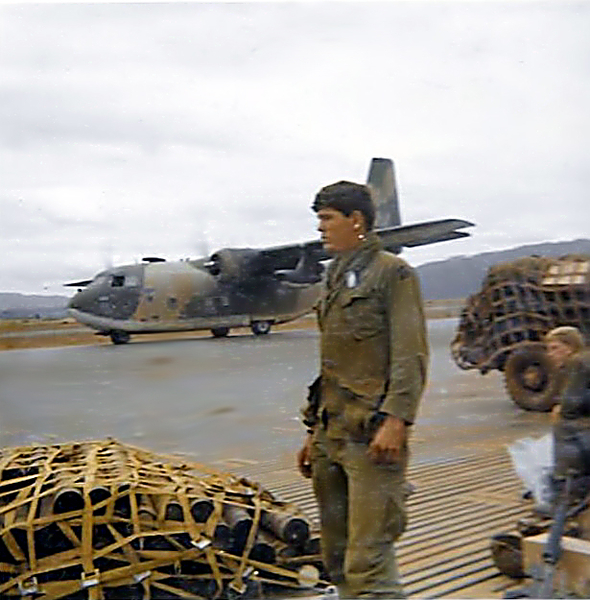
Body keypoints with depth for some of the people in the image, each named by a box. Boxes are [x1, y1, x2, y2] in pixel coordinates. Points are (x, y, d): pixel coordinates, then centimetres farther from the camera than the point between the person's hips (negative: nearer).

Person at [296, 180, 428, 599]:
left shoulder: (393, 273, -4)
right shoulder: (336, 279, 19)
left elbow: (411, 356, -12)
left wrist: (395, 420, -22)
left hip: (371, 435, -8)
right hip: (332, 434, 8)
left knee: (368, 560, -10)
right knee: (337, 559, 14)